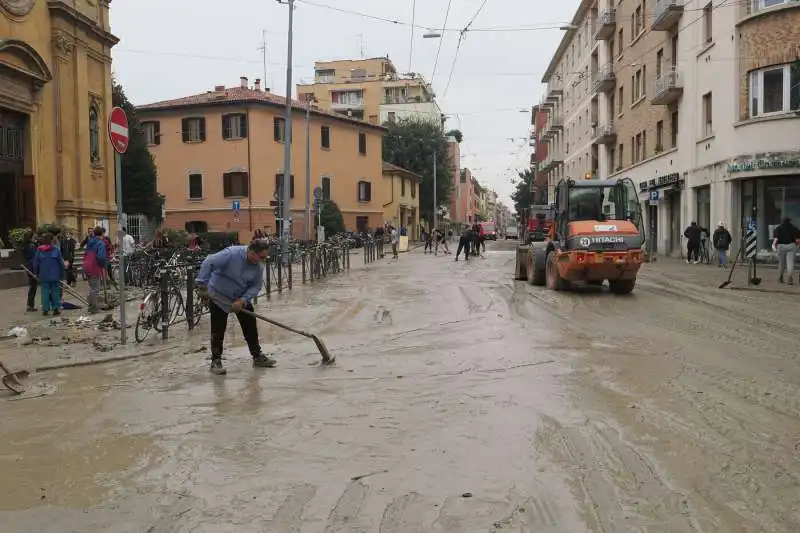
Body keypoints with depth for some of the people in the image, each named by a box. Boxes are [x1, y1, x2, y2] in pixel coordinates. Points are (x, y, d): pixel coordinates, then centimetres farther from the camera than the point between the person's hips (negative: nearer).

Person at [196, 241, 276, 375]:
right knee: (218, 330, -3)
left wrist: (243, 300, -22)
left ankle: (257, 356, 19)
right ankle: (216, 361, 8)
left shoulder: (258, 266, -13)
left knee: (250, 327, 7)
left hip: (241, 299, 5)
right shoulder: (231, 254, -30)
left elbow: (256, 286, -9)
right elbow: (208, 263, -29)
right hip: (219, 297, -5)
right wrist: (202, 285, -29)